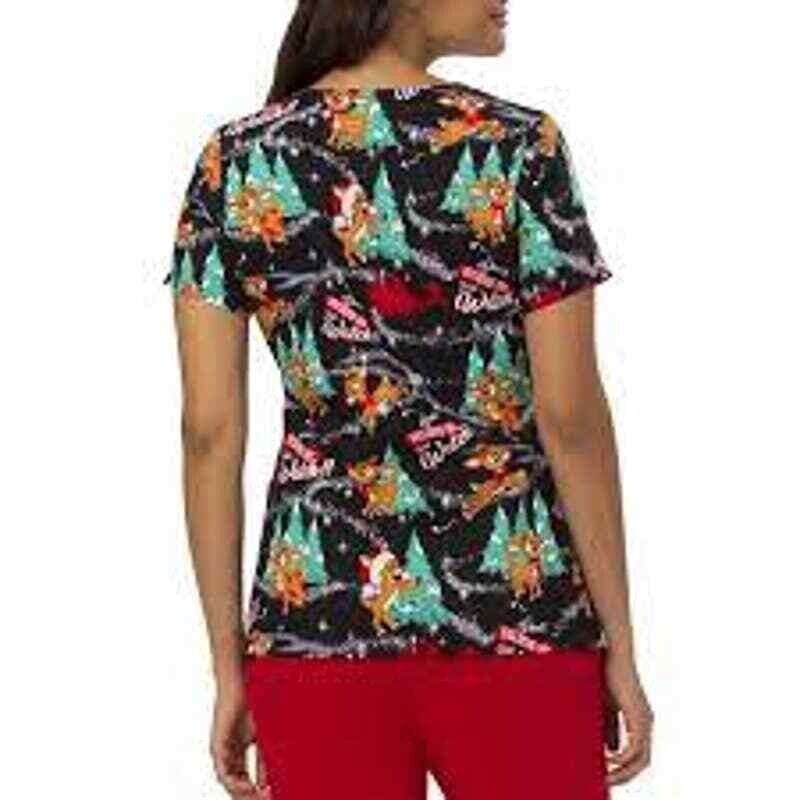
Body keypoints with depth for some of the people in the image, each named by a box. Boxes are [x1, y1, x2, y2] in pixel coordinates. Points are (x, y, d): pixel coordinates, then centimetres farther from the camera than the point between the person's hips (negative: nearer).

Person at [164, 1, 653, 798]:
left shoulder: (234, 161, 1)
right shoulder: (519, 146, -7)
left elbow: (209, 430, -1)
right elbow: (571, 415, -9)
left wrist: (229, 671, 5)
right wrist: (620, 648, 0)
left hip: (317, 619, 3)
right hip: (513, 619, -3)